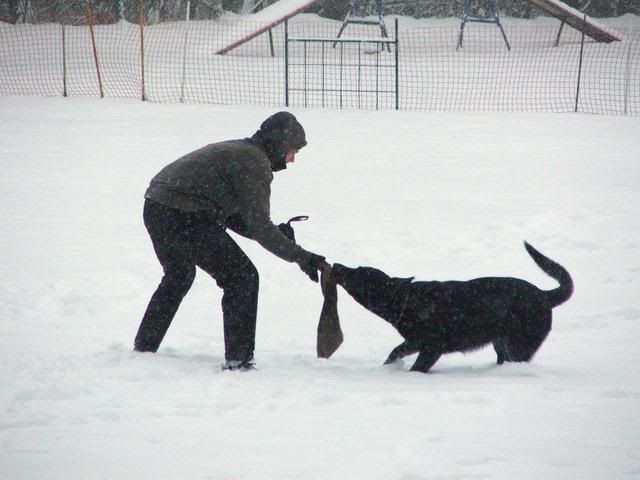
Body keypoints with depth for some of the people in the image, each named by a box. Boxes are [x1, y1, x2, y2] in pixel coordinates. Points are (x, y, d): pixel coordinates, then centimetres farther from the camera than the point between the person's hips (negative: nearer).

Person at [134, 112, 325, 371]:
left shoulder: (237, 150, 22)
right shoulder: (254, 163, -9)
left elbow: (232, 216, 22)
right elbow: (259, 227, -15)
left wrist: (276, 233, 12)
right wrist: (301, 257, -11)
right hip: (186, 217, -10)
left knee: (178, 276, 32)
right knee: (242, 278, -1)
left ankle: (143, 347, 43)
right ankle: (238, 360, -2)